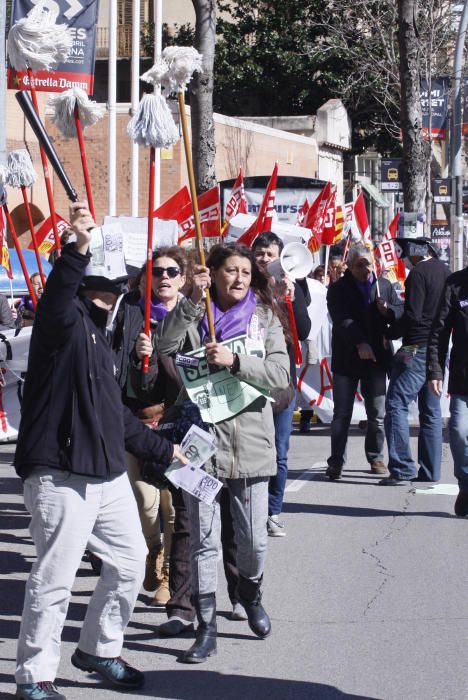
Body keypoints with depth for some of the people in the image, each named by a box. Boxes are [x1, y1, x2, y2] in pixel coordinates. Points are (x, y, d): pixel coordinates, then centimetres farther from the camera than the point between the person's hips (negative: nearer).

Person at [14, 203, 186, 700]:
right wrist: (79, 248, -47)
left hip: (108, 472, 10)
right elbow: (57, 294, -32)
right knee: (55, 577, -7)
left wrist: (161, 450, 30)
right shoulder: (65, 321, -5)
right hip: (60, 473, -9)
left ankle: (98, 650, 33)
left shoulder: (98, 336, 22)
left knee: (129, 560, 16)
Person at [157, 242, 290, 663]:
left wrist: (234, 361, -18)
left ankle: (251, 593, 38)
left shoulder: (264, 319, 6)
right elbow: (164, 347, -14)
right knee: (204, 540, 2)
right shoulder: (193, 317, 5)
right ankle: (206, 628, 9)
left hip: (249, 442, 1)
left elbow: (281, 374, -6)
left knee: (254, 540, 7)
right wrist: (193, 301, -19)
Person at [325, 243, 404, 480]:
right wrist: (360, 344, -29)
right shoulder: (338, 289, -1)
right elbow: (341, 320, -15)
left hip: (376, 358, 3)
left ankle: (375, 457, 20)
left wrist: (388, 310, -12)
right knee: (342, 414, 0)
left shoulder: (384, 286, 11)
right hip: (346, 360, -3)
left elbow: (401, 312, 12)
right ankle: (336, 461, 5)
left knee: (377, 413, 7)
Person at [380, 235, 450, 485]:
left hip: (418, 349, -9)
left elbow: (413, 315, -19)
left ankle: (402, 469, -15)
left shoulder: (418, 274, -14)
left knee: (396, 404, -8)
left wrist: (389, 333, -4)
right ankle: (430, 471, 14)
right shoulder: (444, 271, 12)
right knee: (431, 410, 12)